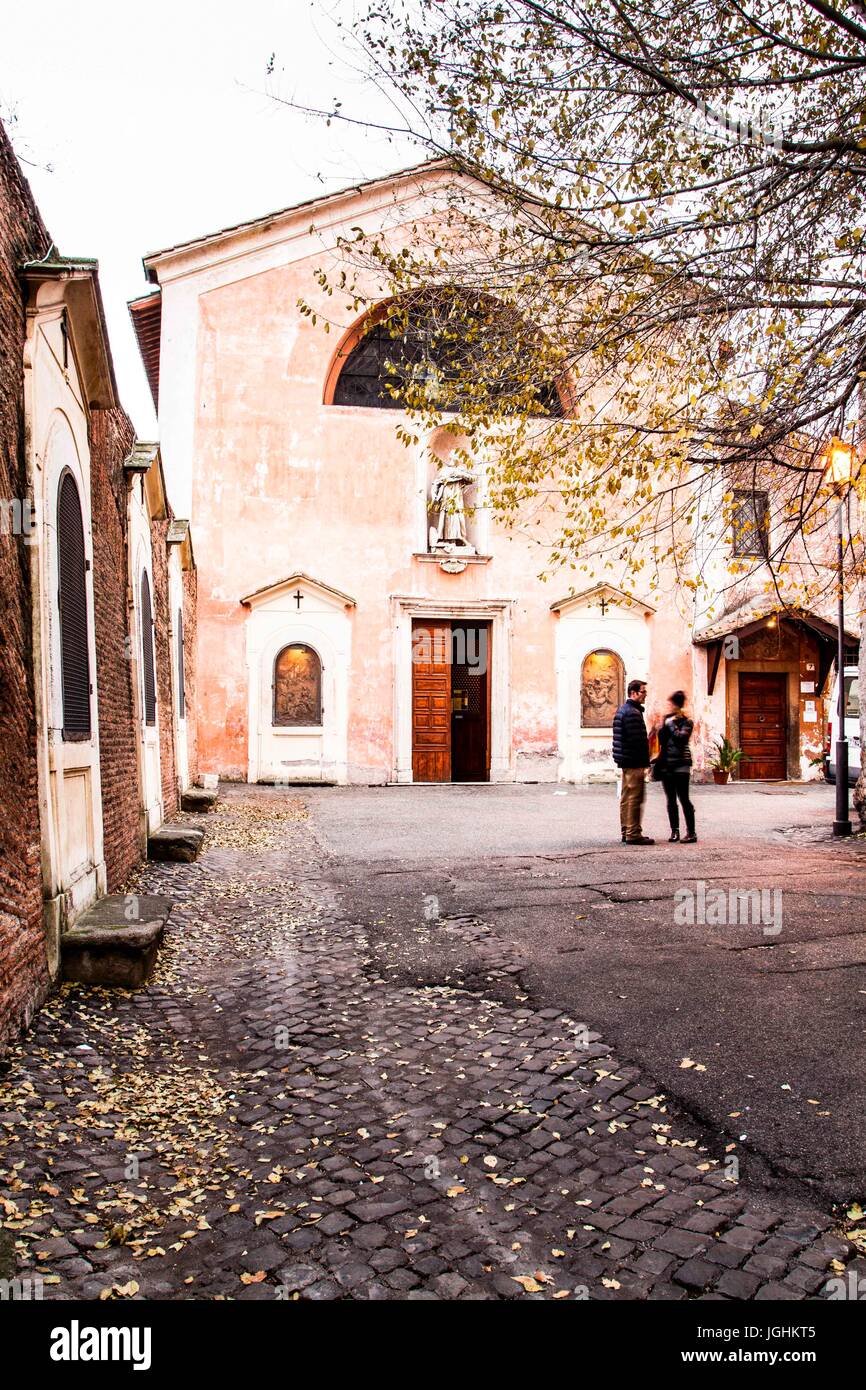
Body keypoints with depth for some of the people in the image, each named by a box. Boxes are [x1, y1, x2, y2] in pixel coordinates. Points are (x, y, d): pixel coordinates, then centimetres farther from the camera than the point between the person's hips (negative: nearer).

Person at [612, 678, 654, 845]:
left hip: (626, 762, 11)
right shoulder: (633, 713, -16)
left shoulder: (622, 710, 16)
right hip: (634, 762, -11)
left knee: (626, 798, 14)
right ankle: (633, 834, -5)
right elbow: (638, 740, -21)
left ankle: (626, 832, 20)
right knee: (635, 798, -7)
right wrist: (645, 761, -14)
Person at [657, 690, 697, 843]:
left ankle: (691, 832, -3)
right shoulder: (667, 718, 13)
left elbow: (680, 737, -21)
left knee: (684, 799, -8)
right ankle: (674, 831, 14)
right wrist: (665, 725, 1)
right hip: (666, 764, 6)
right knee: (671, 800, 8)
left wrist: (671, 724, -12)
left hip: (680, 764, -6)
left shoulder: (687, 722, -4)